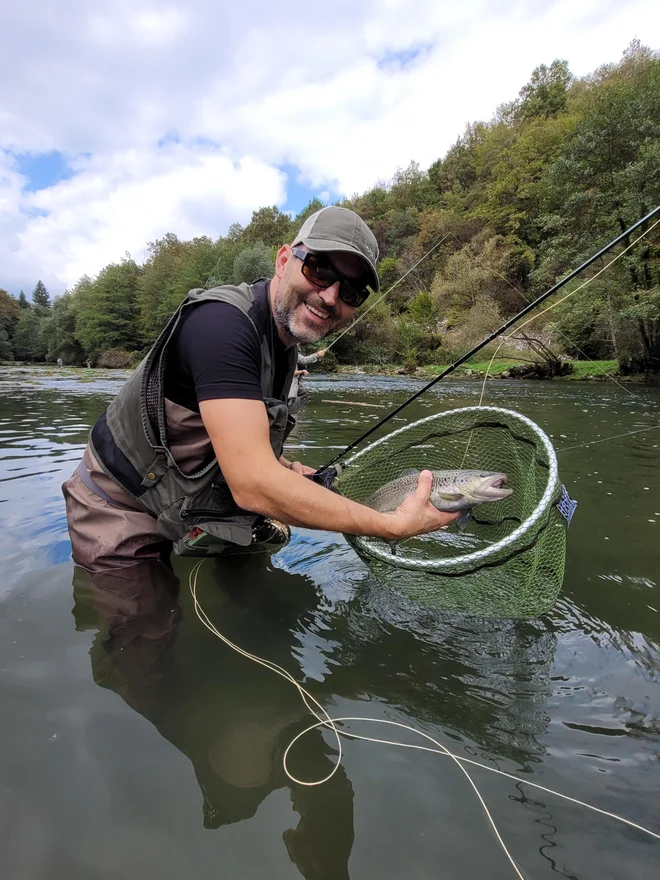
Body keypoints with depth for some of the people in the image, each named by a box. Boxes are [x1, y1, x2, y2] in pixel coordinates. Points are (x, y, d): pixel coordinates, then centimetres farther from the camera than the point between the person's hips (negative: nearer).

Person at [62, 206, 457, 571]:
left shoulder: (286, 344, 2)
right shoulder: (223, 321, -29)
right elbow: (254, 486, -37)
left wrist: (288, 469, -4)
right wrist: (394, 526, -31)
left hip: (185, 516, 8)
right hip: (123, 513, -8)